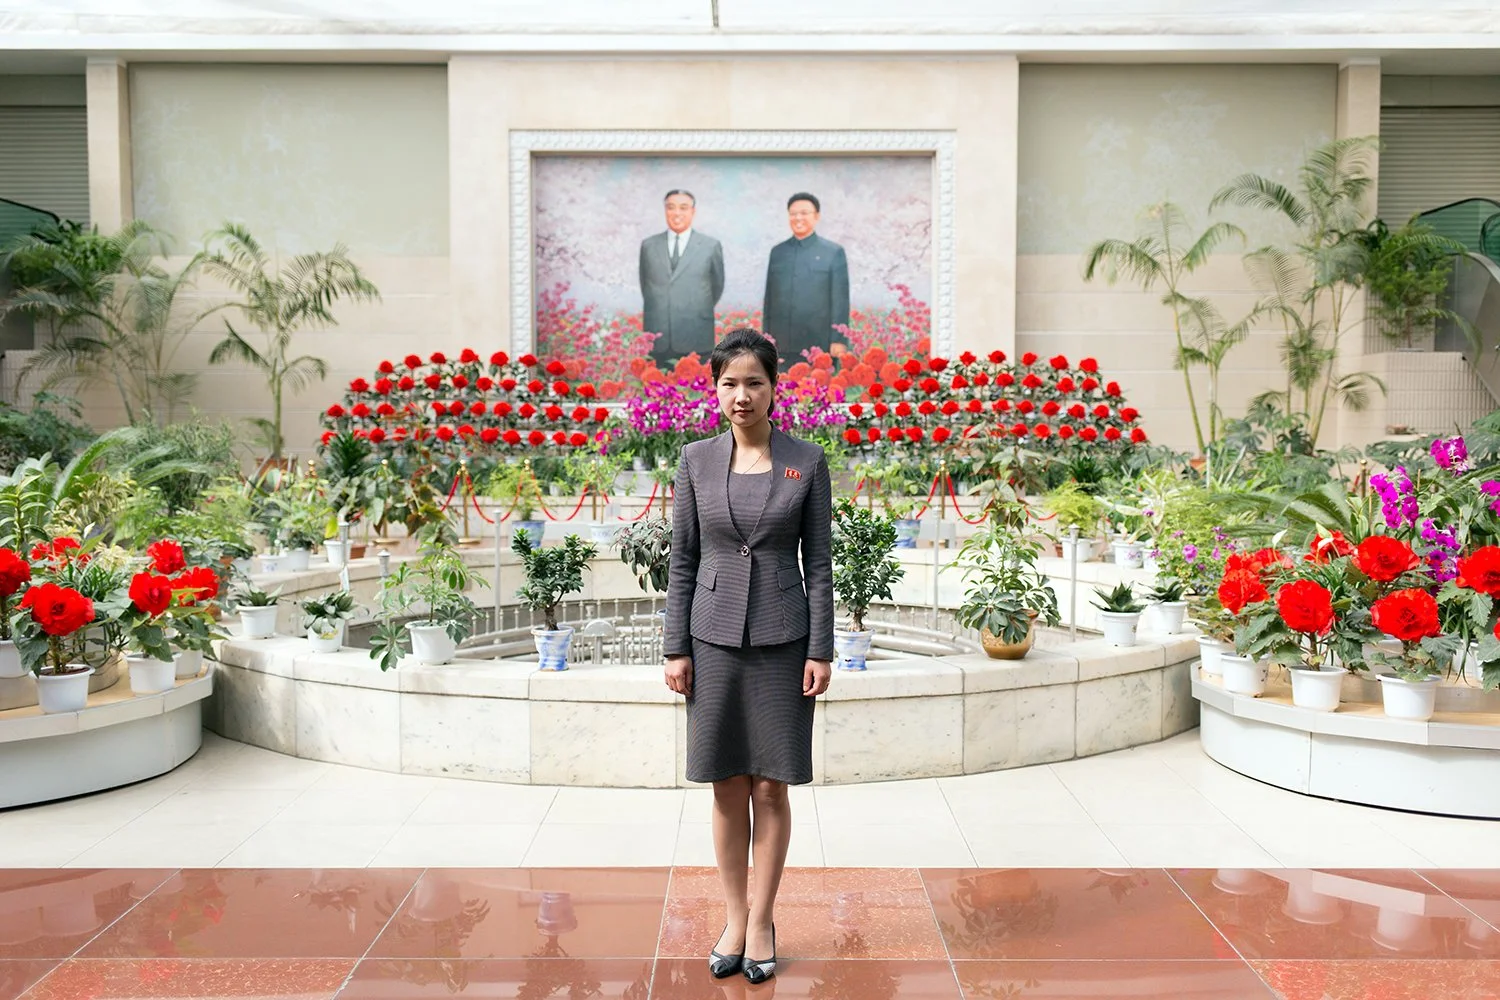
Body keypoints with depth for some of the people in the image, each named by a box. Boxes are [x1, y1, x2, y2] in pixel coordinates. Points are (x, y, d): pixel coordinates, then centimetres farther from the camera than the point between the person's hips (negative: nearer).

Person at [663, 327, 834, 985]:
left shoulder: (807, 462, 0)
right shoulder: (695, 461, 3)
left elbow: (819, 562, 0)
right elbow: (682, 561, 5)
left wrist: (821, 651, -5)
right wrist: (676, 648, 0)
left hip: (782, 640, -1)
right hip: (714, 639, 1)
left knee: (770, 788, 5)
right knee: (727, 788, 8)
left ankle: (761, 923, 20)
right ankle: (734, 920, 23)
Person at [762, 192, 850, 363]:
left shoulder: (834, 252, 3)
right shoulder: (777, 252, 13)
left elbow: (840, 301, -1)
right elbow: (769, 299, 15)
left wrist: (838, 341, -8)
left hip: (818, 347, -3)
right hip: (781, 347, 3)